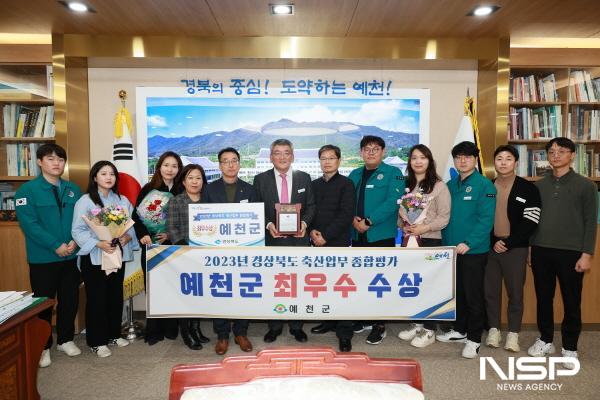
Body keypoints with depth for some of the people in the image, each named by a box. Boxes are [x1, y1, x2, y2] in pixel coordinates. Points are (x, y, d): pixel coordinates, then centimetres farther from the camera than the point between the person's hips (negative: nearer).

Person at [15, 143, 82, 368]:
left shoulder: (73, 190, 7)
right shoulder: (27, 190, -6)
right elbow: (29, 224, -15)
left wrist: (75, 241, -12)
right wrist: (56, 246, -20)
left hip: (72, 256, 4)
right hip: (42, 258, -3)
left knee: (70, 300, 13)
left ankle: (65, 339, 31)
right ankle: (43, 346, 25)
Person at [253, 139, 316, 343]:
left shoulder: (304, 178, 5)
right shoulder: (260, 179, 2)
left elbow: (310, 206, 5)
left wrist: (304, 223, -13)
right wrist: (268, 225, -16)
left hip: (298, 238, 1)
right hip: (272, 238, 0)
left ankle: (296, 326, 25)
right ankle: (274, 326, 25)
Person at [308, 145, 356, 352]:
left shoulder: (346, 184, -2)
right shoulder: (314, 185, 14)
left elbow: (346, 215, -10)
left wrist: (326, 236, -13)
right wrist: (312, 231, -4)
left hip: (338, 243, -5)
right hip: (317, 243, 5)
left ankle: (344, 333, 3)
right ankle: (329, 320, 28)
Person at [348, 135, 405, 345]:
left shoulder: (393, 173, -3)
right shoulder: (354, 175, 13)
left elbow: (393, 201, -15)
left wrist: (369, 221, -21)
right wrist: (353, 219, -12)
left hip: (381, 236, -5)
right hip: (357, 236, 5)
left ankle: (379, 325, 14)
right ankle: (365, 318, 30)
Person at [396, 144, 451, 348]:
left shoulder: (439, 185, -6)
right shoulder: (406, 185, 10)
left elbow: (444, 217, -9)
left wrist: (425, 227, -20)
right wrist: (403, 225, -7)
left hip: (430, 241, -5)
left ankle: (429, 330, 14)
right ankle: (416, 323, 28)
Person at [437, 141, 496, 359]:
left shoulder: (484, 185, -9)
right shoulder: (450, 185, 10)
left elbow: (486, 219, -16)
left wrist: (468, 243, -21)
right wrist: (446, 242, 3)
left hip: (473, 250, -6)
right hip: (451, 249, 6)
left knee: (474, 296, 4)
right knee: (457, 292, 18)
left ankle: (474, 339, 18)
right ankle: (459, 330, 34)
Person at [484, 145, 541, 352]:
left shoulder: (528, 189, -1)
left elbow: (530, 222, -8)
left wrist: (508, 243, -13)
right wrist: (493, 242, -7)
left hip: (515, 248, -2)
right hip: (489, 247, 3)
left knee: (515, 292, 4)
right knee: (490, 290, 8)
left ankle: (513, 334, 15)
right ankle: (494, 329, 22)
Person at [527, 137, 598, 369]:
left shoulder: (585, 186, 1)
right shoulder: (539, 186, 9)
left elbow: (590, 222, -3)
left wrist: (587, 254, -9)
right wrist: (528, 248, 7)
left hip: (571, 252, -3)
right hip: (541, 251, 3)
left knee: (572, 302, 6)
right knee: (544, 299, 11)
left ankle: (569, 348, 20)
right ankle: (545, 340, 27)